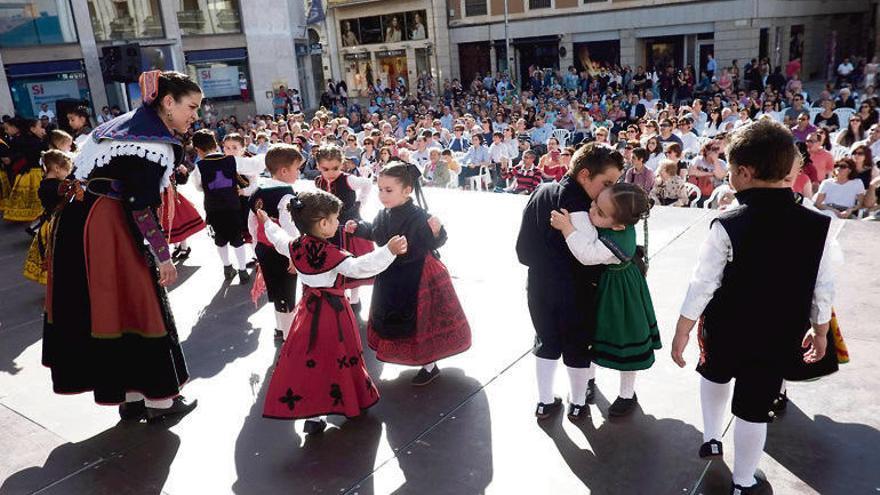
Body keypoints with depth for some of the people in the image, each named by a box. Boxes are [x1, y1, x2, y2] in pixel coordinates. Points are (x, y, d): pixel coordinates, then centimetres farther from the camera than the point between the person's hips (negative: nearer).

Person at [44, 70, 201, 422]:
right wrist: (163, 257, -14)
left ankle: (130, 396, 26)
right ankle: (159, 399, 13)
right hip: (105, 232, -10)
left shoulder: (132, 123, 13)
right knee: (139, 308, 1)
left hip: (77, 219, 10)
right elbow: (141, 207, -21)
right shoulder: (154, 142, -17)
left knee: (101, 309, 14)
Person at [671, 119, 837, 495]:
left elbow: (702, 286, -16)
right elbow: (823, 289, -1)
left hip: (725, 329, -1)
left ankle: (711, 438, 42)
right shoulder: (817, 225, -10)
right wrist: (820, 332, 15)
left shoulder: (727, 226, -20)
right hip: (779, 336, 1)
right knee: (754, 408, 13)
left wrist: (681, 334, -5)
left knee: (715, 375, 30)